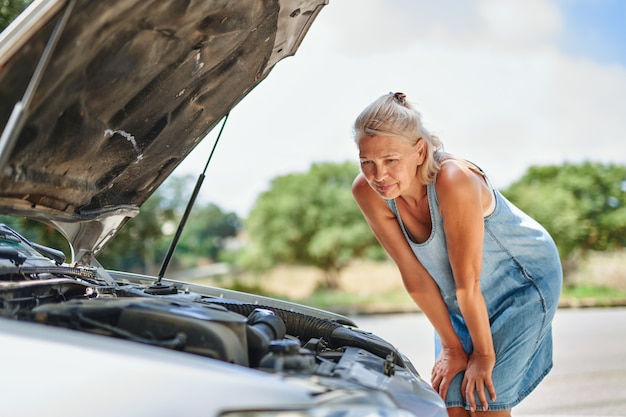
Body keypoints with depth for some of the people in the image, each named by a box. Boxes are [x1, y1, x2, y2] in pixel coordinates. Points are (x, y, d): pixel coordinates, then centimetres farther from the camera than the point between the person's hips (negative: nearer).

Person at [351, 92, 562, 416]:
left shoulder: (453, 179, -37)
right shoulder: (367, 192, -21)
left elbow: (468, 282, -28)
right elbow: (415, 276, -15)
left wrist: (484, 354, -18)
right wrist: (451, 347, -8)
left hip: (524, 282, -4)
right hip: (457, 300, 5)